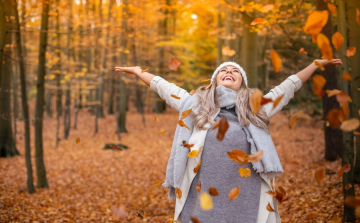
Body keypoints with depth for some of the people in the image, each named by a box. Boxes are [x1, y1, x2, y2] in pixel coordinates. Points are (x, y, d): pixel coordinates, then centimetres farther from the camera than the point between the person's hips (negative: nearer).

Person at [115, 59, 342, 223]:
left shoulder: (256, 109, 11)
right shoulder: (196, 106, 11)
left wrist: (317, 64, 24)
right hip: (203, 201, 0)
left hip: (246, 202, 0)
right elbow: (163, 86, 21)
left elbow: (289, 86, 19)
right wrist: (137, 71, 31)